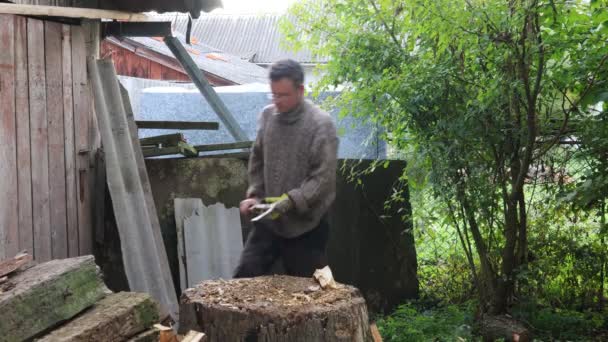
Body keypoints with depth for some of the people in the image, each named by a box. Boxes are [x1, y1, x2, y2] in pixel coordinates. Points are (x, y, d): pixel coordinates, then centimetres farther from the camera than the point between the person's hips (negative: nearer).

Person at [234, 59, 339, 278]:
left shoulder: (321, 124, -14)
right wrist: (254, 194, 2)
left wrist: (291, 201, -25)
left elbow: (324, 177, -17)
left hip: (306, 226, -5)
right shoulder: (267, 116, 3)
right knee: (244, 278, 5)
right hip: (268, 221, 5)